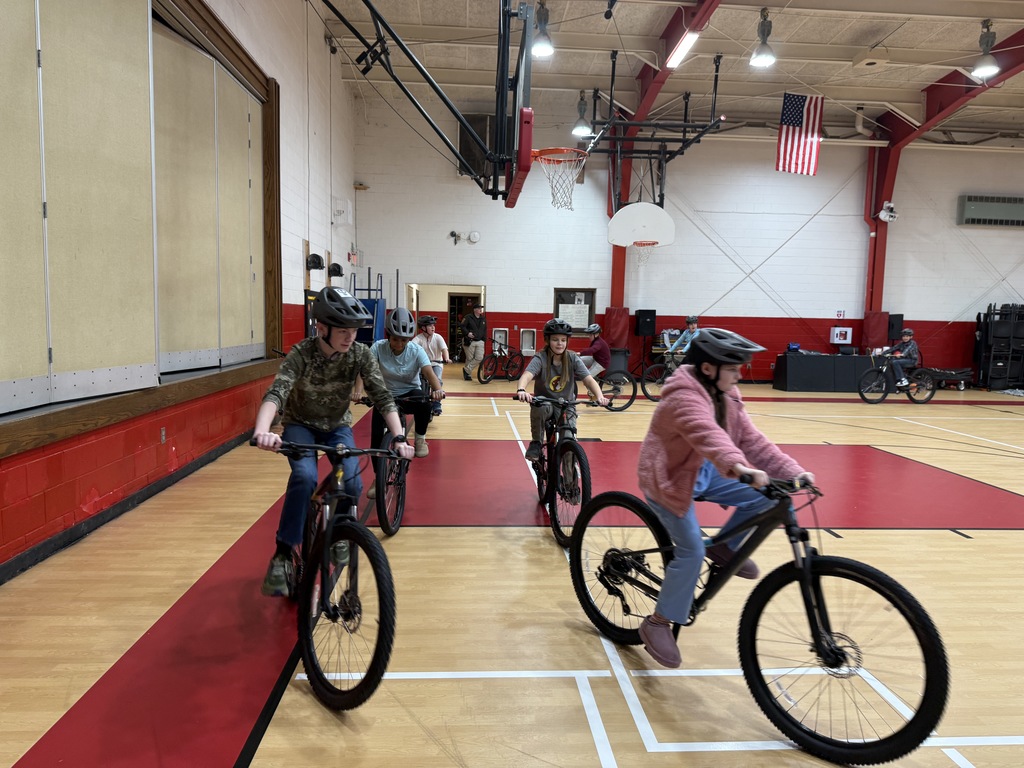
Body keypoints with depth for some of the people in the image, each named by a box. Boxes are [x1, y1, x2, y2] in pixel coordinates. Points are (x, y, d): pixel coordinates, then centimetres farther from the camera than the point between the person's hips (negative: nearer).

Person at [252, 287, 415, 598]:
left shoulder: (360, 354, -19)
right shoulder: (302, 354, -27)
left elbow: (383, 397, -22)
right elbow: (276, 392, -41)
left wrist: (399, 438, -36)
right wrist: (262, 431, -61)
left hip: (337, 426, 2)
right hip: (300, 424, -2)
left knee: (352, 482, -21)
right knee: (305, 477, -32)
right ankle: (283, 554, -17)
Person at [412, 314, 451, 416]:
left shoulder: (438, 337, -7)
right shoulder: (418, 338, -10)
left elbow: (444, 348, -22)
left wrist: (446, 359, -42)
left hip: (436, 363, 0)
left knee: (437, 380, -25)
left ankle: (437, 406, -12)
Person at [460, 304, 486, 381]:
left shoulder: (483, 319, 12)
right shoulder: (468, 317, -5)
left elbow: (485, 330, 21)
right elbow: (462, 326, -8)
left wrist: (484, 339, 11)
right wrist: (467, 333, -20)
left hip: (479, 342, 5)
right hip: (469, 341, -5)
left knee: (479, 358, -9)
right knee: (469, 359, 1)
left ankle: (466, 369, 4)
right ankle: (468, 374, 16)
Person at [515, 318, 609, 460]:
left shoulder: (573, 359, -9)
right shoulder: (540, 358, -16)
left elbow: (589, 379, -20)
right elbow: (527, 375, -35)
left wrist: (599, 396, -41)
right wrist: (521, 390, -59)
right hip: (545, 404, -2)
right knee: (540, 405, -37)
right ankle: (536, 443, -14)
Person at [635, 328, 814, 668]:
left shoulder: (725, 398, 0)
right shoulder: (685, 398, -28)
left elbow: (752, 441, -5)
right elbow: (709, 436, -47)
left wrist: (793, 471, -17)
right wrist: (739, 467, -64)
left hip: (704, 473, 8)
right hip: (670, 479, -8)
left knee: (767, 495, -6)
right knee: (692, 552, -16)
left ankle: (725, 547, 15)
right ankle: (658, 623, 2)